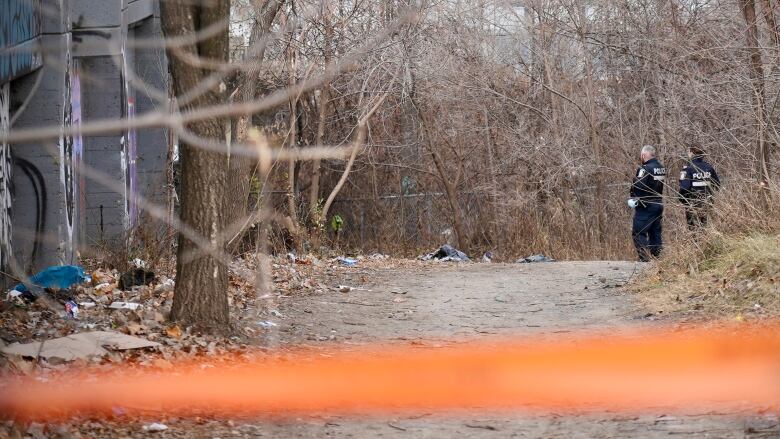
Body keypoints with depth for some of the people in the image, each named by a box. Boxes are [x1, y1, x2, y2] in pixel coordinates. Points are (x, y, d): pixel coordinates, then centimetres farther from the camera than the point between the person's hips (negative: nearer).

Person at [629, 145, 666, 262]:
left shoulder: (645, 169, -17)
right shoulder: (661, 168, 10)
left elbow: (637, 186, -22)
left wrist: (633, 199, -9)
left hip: (646, 206, -8)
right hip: (658, 203, 8)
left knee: (638, 233, -3)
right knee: (656, 233, 13)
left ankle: (644, 257, -12)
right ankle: (656, 257, 14)